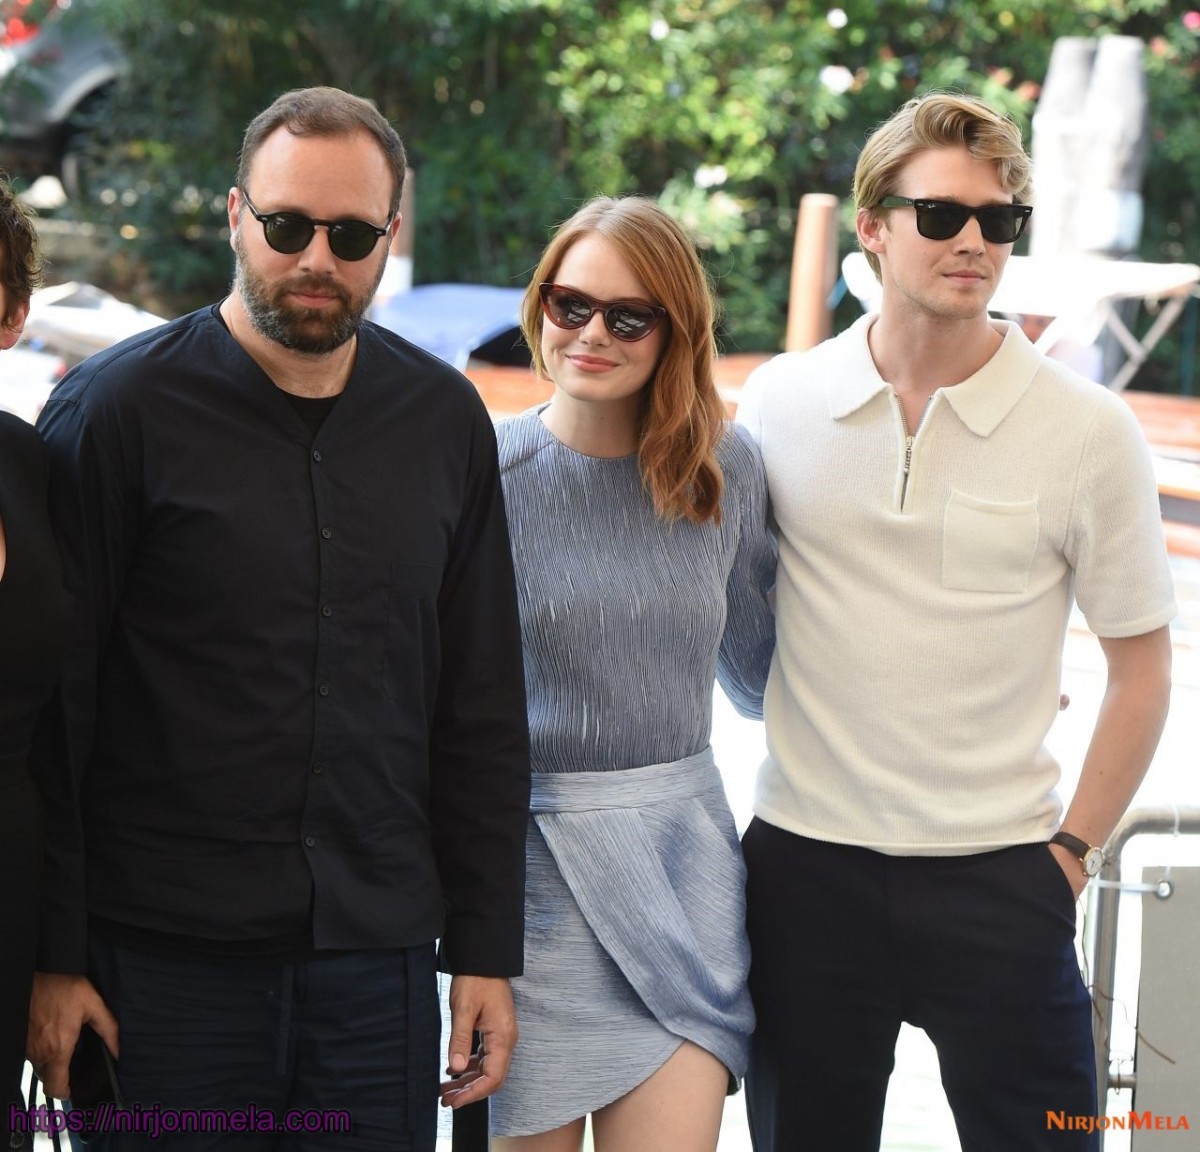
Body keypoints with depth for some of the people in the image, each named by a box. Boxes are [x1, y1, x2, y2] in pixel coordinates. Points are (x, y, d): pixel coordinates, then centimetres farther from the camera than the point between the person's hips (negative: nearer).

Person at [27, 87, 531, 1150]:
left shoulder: (445, 419, 8)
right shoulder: (118, 408, -3)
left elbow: (483, 707, 11)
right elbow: (46, 709, -5)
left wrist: (488, 948, 8)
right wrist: (51, 958, -8)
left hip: (380, 952, 3)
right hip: (164, 960, -3)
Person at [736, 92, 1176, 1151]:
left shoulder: (1087, 430, -4)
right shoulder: (779, 402, 2)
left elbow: (1141, 665, 2)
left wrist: (1074, 847, -2)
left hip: (998, 873, -2)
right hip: (804, 859, 2)